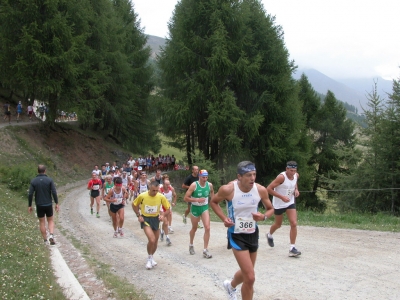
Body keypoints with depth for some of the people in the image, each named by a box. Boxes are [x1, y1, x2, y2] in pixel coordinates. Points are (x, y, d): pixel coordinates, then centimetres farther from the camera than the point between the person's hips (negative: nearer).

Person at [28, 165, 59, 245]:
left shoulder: (33, 181, -4)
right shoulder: (49, 180, -6)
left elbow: (30, 194, -6)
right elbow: (54, 192, -12)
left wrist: (29, 206, 2)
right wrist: (57, 204, -5)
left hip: (39, 205, 0)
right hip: (48, 205, 0)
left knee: (42, 222, 12)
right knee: (50, 221, 15)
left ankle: (45, 240, 13)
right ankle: (51, 235, -8)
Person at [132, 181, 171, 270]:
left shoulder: (161, 197, -13)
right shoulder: (142, 196, -17)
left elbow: (168, 209, -1)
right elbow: (134, 205, 1)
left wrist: (163, 214, -20)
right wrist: (138, 215, -7)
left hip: (156, 219, 4)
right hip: (145, 219, -3)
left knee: (155, 242, 13)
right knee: (152, 240, -21)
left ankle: (151, 257, 41)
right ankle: (149, 258, 3)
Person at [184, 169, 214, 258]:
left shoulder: (209, 185, -7)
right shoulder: (194, 185, -19)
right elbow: (186, 198, -19)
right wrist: (197, 199, -28)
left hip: (205, 208, 2)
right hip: (195, 208, -2)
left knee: (207, 228, -13)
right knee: (194, 228, 15)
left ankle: (205, 250, -7)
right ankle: (191, 245, 43)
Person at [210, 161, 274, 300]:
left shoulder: (261, 190, -12)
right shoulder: (228, 189, -20)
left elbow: (270, 209, 4)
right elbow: (213, 202, -1)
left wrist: (264, 216, -18)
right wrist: (224, 218, -14)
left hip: (253, 234, 5)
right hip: (236, 235, -5)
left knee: (246, 273, 23)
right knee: (250, 277, -14)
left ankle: (231, 285, 56)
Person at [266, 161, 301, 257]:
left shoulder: (296, 176, -5)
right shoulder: (281, 177, -26)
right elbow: (269, 188, -27)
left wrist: (296, 189, 0)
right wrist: (282, 197, -31)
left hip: (290, 202, 5)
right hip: (279, 203, -4)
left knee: (294, 224, -11)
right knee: (278, 224, 15)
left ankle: (292, 248, -5)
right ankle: (270, 235, 50)